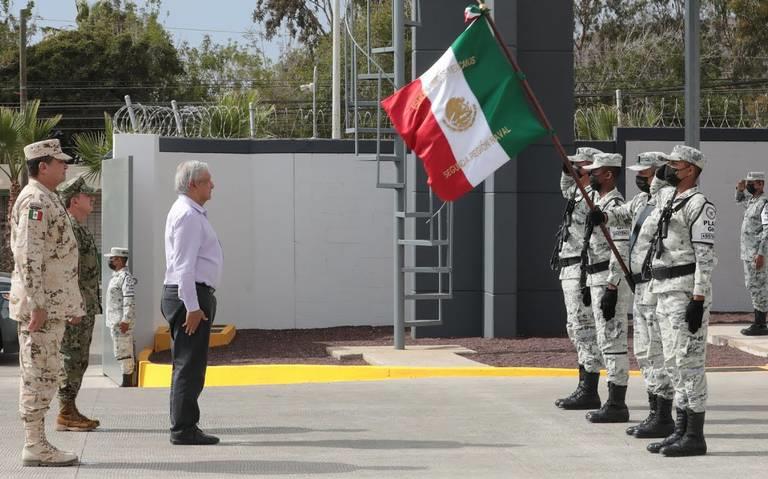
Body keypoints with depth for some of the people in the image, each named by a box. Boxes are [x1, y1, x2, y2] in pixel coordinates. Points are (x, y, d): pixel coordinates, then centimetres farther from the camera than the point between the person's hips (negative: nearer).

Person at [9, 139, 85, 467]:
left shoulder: (48, 201, 19)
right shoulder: (34, 201, -14)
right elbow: (28, 256, -21)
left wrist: (72, 305, 24)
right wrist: (37, 304, -24)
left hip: (52, 305, 10)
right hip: (40, 304, -10)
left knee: (44, 375, 11)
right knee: (38, 375, -7)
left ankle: (37, 444, 15)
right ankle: (35, 447, -4)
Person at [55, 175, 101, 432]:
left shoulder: (80, 229, 20)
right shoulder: (68, 227, -14)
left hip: (86, 305, 10)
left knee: (77, 359, 11)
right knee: (72, 358, -8)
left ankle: (70, 411, 15)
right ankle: (65, 414, -7)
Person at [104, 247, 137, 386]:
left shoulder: (126, 277, -13)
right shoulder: (115, 276, 19)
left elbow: (130, 300, -21)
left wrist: (125, 320, -25)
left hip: (121, 322, -10)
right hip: (114, 321, 10)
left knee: (123, 352, -10)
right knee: (123, 353, 10)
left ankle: (127, 382, -9)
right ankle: (128, 381, 13)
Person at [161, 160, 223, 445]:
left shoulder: (192, 213, 19)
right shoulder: (188, 215, -14)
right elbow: (184, 265, -20)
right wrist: (192, 306, -22)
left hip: (194, 296, 11)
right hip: (190, 295, -11)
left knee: (188, 365, 12)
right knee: (188, 365, -9)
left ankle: (184, 427, 17)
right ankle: (183, 430, -8)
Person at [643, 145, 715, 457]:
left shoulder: (699, 205, -11)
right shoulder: (665, 198, 15)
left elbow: (705, 255, -18)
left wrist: (698, 300, -22)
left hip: (688, 292, -9)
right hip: (663, 291, 9)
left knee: (689, 362, -8)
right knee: (673, 364, 11)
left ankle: (695, 437, -4)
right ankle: (681, 430, 17)